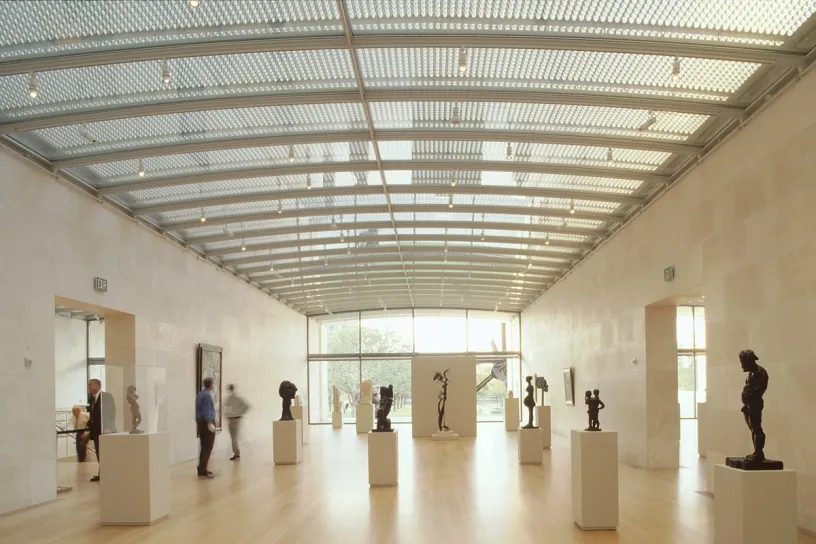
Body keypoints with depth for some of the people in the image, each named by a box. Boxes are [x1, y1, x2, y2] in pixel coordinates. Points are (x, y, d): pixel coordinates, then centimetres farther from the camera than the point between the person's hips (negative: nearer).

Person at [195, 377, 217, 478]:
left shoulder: (200, 394, 12)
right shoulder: (207, 395, -15)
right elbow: (207, 410, -21)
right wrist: (210, 423, -24)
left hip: (200, 421, 9)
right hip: (207, 422, -9)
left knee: (204, 447, 13)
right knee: (208, 447, -6)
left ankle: (201, 469, 15)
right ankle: (203, 470, -8)